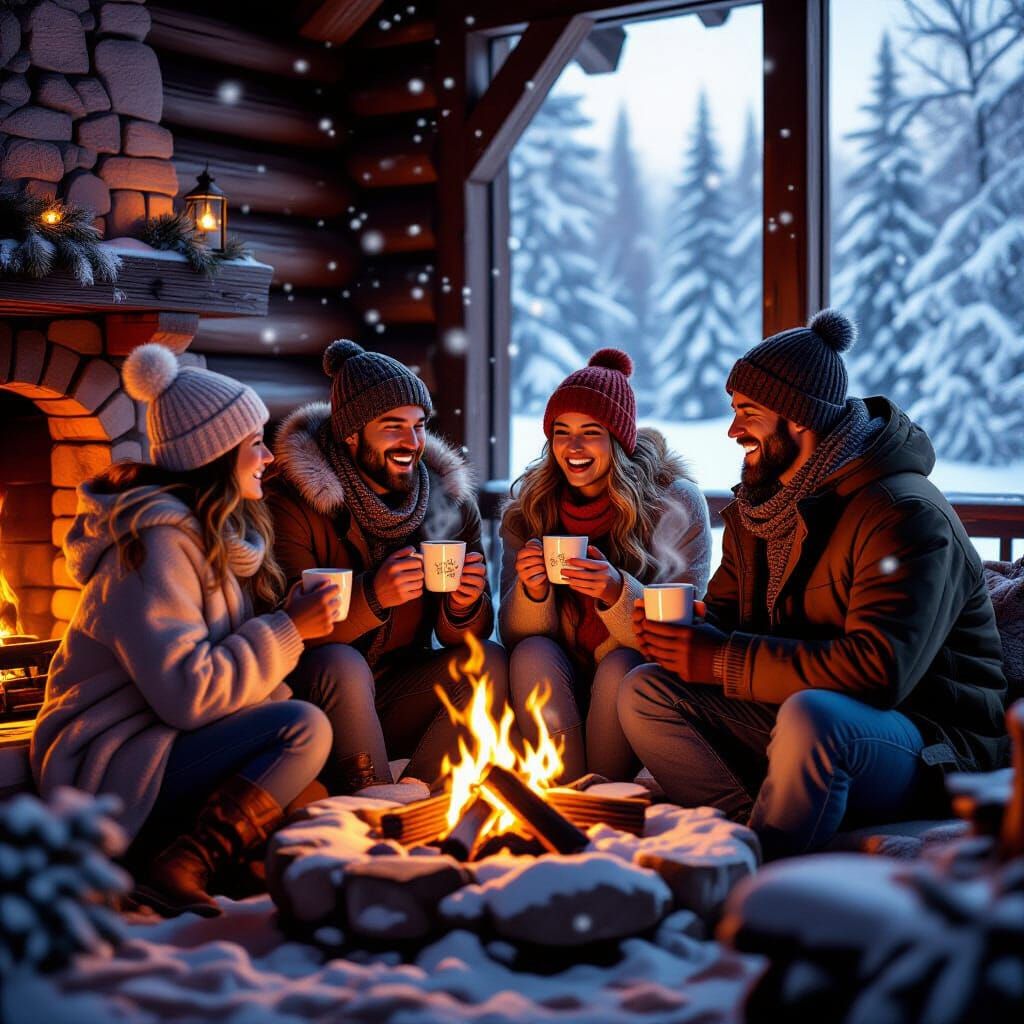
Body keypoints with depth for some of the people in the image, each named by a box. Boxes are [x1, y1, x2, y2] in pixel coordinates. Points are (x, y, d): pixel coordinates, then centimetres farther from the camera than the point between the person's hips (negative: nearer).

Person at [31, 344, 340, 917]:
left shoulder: (215, 534, 13)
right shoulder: (158, 542, -18)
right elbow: (188, 693, -26)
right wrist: (288, 630, -17)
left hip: (162, 743, 10)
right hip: (111, 767, -9)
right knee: (305, 729, -24)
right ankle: (181, 876, -27)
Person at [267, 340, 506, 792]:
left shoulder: (450, 501, 1)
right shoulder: (293, 501, -13)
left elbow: (462, 637, 2)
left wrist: (463, 606, -22)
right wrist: (371, 596, -35)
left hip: (397, 697, 4)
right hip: (312, 702, -4)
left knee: (489, 661, -19)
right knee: (340, 664, -34)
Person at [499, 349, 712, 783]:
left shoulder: (677, 502, -7)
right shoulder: (528, 508, 1)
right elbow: (514, 636, -2)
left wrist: (617, 593, -31)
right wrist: (532, 591, -25)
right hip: (559, 691, 2)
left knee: (621, 666, -32)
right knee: (531, 655, -27)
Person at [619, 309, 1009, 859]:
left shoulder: (904, 515, -19)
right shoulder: (759, 507, 9)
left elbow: (878, 670, -29)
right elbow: (723, 614, 15)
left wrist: (719, 661, -25)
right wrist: (684, 634, -12)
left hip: (926, 742, -8)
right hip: (791, 720, 8)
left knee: (809, 715, -39)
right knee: (646, 690, -8)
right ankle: (749, 834, -21)